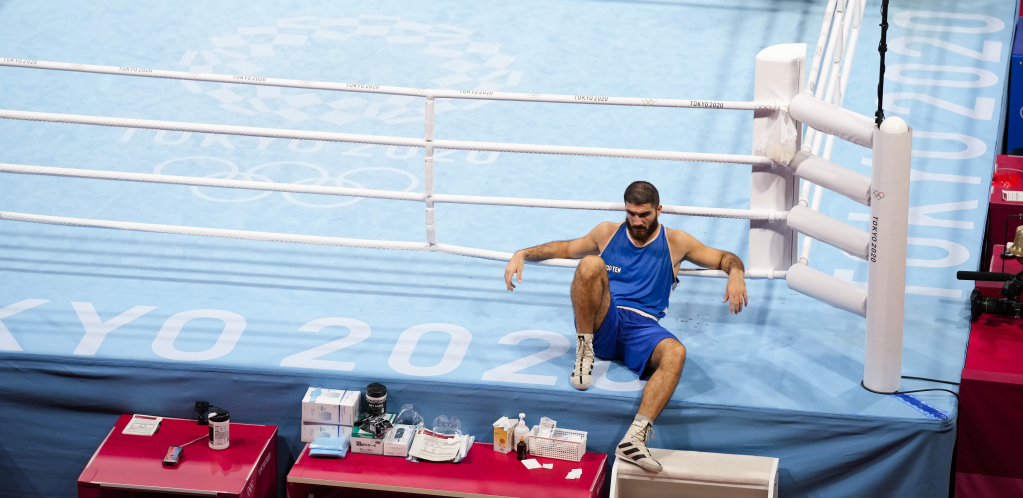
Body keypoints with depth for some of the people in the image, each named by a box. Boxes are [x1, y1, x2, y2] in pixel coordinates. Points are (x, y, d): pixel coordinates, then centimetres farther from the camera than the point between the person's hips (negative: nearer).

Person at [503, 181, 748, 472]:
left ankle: (635, 438, -55)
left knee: (675, 352, -38)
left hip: (643, 328, 0)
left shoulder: (675, 243, 16)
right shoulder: (608, 233, 19)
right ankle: (584, 350, -18)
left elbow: (725, 258, 17)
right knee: (591, 263, -28)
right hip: (603, 322, 1)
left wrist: (735, 274, -7)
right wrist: (522, 255, 11)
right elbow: (564, 249, 27)